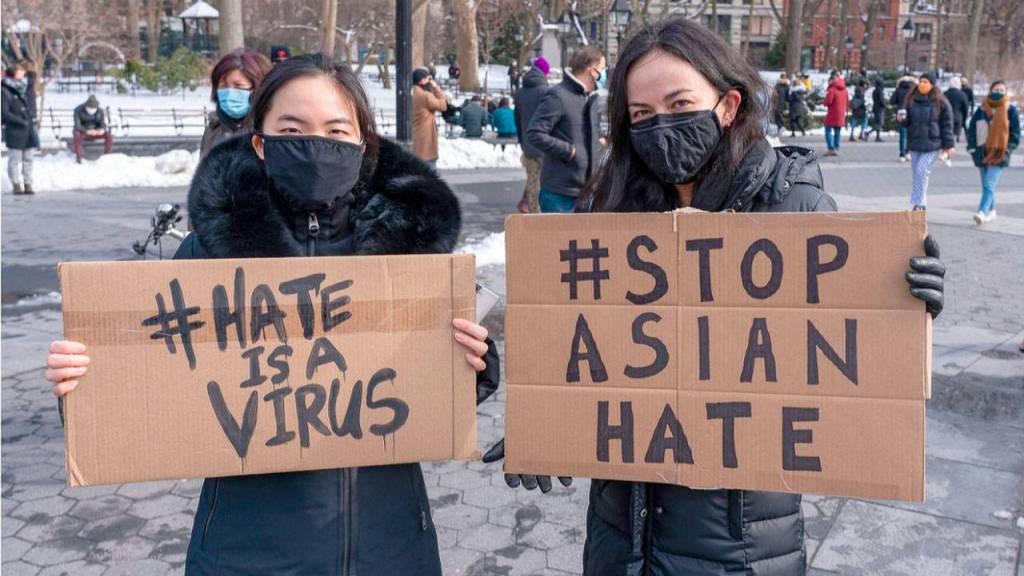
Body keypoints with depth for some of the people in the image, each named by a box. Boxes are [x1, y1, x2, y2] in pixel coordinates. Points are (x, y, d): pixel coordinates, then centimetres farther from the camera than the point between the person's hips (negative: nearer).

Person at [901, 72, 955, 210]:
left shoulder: (940, 102, -2)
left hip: (932, 144, -4)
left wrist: (948, 145, -3)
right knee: (917, 173, 7)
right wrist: (902, 119, -12)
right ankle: (921, 204, 18)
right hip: (914, 143, 4)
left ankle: (919, 203, -9)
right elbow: (906, 122, 13)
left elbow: (947, 124, -1)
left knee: (922, 172, -14)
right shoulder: (912, 100, 7)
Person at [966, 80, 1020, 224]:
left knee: (989, 184, -16)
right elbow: (971, 129, 10)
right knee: (987, 184, 14)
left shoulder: (1010, 110, 0)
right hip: (983, 152, 4)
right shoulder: (981, 109, 5)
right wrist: (972, 147, 1)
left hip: (1000, 154, -4)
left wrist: (1008, 149, -6)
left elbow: (1015, 133, 4)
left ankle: (982, 212, -25)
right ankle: (991, 211, 28)